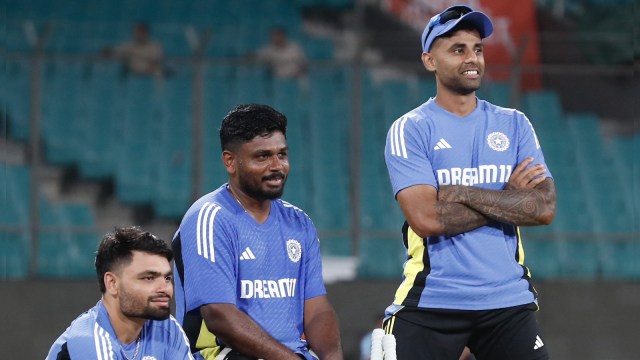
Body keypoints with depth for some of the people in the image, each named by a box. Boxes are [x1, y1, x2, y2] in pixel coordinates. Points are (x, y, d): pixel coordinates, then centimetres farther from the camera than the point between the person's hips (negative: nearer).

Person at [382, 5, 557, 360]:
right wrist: (508, 198, -7)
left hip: (508, 301, 3)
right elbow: (426, 219, -15)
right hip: (430, 302, -3)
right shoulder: (409, 130, -2)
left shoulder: (514, 125, 9)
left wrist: (464, 193, -11)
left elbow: (545, 208, -3)